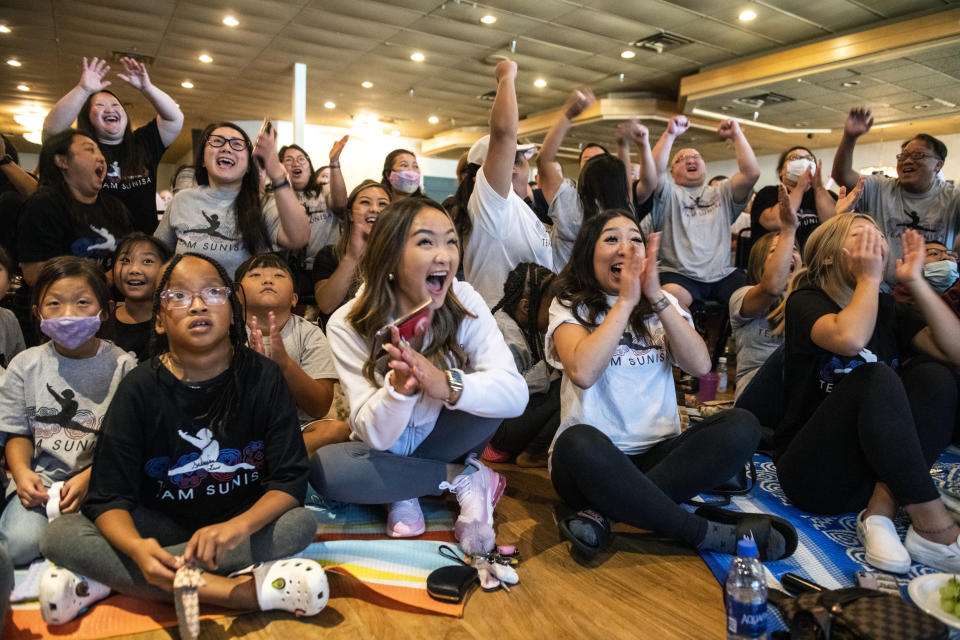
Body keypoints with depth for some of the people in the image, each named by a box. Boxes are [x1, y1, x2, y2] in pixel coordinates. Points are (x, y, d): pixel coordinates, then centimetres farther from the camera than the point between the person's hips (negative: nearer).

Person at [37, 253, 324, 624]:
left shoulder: (263, 378, -10)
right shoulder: (140, 388, -9)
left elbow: (290, 480, -14)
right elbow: (109, 496, -12)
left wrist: (237, 527, -33)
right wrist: (137, 548, -34)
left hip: (246, 521, 0)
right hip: (161, 525, 1)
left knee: (301, 524, -30)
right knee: (60, 535, -22)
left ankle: (109, 579, -23)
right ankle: (242, 592, -31)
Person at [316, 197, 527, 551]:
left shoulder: (464, 302, -17)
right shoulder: (348, 326, -20)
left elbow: (516, 394, -29)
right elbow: (376, 436, -22)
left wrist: (446, 385, -48)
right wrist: (398, 386, -43)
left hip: (439, 439, 1)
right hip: (385, 452, 0)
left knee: (485, 390, -26)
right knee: (325, 468, -31)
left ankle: (406, 492, -8)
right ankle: (465, 478, -13)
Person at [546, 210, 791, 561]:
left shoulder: (664, 305, 14)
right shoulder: (570, 308, 1)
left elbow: (700, 365, -4)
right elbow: (583, 373, -20)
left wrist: (657, 297, -12)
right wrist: (626, 300, -15)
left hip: (657, 453, 4)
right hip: (593, 463, -4)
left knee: (742, 426, -21)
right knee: (579, 443, -38)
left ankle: (603, 513, -26)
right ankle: (707, 533, -23)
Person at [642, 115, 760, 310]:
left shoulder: (721, 193, 22)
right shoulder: (670, 194, 12)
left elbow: (751, 173, 6)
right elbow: (654, 173, -10)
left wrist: (736, 135, 5)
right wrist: (670, 134, -11)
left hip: (722, 275, 4)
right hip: (679, 274, -3)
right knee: (671, 295, -36)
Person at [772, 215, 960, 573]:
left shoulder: (886, 309, 11)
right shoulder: (805, 302, -5)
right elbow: (849, 338, -29)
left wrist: (915, 281, -5)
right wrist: (869, 279, -13)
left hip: (878, 469, 6)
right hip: (811, 472, -5)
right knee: (875, 377, -29)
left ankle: (880, 511, -23)